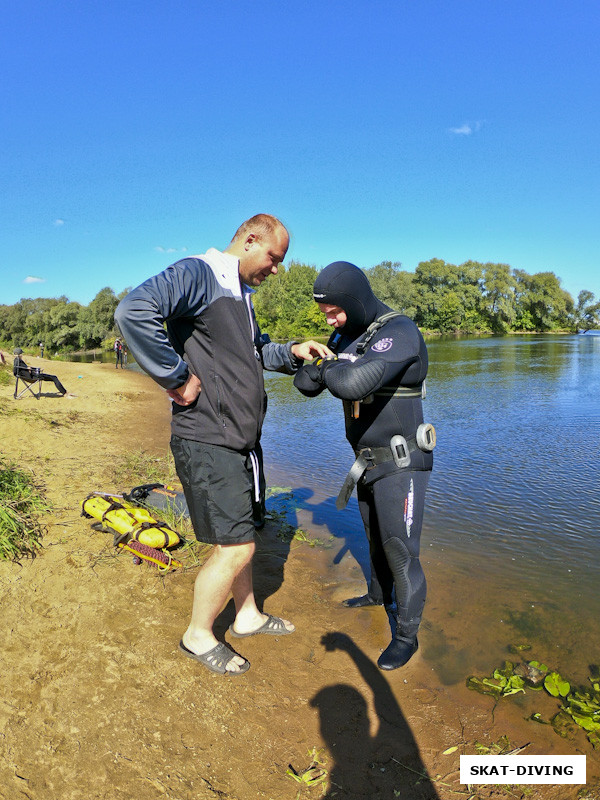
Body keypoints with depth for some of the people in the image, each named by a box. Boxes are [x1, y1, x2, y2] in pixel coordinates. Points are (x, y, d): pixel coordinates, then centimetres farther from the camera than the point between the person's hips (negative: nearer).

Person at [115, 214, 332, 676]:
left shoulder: (241, 294, 17)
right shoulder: (197, 274, -14)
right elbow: (134, 312, -30)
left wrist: (291, 353, 10)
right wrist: (177, 378, -25)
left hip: (240, 439, 9)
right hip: (207, 441, -9)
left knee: (240, 534, 20)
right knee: (235, 547, -1)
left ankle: (248, 616, 40)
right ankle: (199, 636, 23)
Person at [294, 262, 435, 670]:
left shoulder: (399, 332, -24)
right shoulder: (344, 337, 5)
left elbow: (355, 383, -39)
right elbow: (307, 383, 3)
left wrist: (328, 369, -18)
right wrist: (317, 366, -19)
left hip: (401, 464, -8)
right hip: (369, 459, 8)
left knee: (400, 551, -1)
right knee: (376, 535, 24)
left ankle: (407, 635, 18)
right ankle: (379, 594, 47)